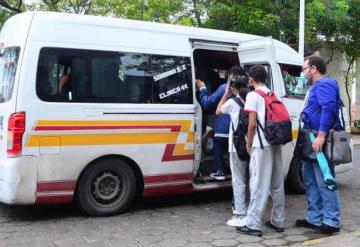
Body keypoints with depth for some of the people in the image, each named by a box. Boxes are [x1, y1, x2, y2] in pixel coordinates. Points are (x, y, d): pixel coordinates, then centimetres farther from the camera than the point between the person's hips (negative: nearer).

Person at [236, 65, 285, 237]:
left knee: (259, 185, -6)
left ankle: (253, 224, -3)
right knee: (277, 184, 12)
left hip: (261, 144, -7)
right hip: (276, 143, 7)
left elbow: (252, 124, -11)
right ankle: (278, 221, 20)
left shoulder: (253, 95, -5)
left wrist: (249, 144, -1)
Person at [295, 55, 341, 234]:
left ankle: (331, 222, 0)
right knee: (311, 181, 14)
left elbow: (328, 109, -26)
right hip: (312, 141, 11)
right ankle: (314, 218, 22)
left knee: (324, 182, -7)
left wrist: (321, 136, -31)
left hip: (321, 142, -11)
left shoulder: (324, 84, -11)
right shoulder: (315, 86, 22)